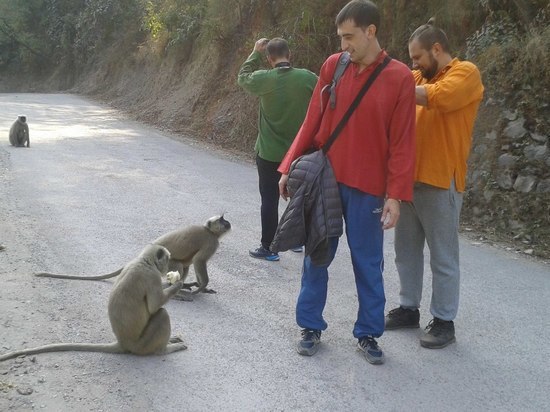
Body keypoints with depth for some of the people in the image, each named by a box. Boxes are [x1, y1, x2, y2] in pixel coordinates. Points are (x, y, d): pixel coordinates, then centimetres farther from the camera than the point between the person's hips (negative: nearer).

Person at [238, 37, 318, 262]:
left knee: (270, 200, 4)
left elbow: (243, 77, 9)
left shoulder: (264, 79, -12)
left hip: (270, 153, -3)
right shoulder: (308, 78, -8)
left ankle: (268, 247, 9)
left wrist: (255, 52, 13)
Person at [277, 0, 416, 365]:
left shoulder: (400, 78, -7)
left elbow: (402, 143, -7)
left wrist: (395, 195, -11)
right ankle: (311, 326, 25)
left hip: (366, 187, -2)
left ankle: (368, 333, 23)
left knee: (368, 262, 8)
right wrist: (289, 167, 4)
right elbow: (312, 122, 6)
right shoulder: (333, 66, 1)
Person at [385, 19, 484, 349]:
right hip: (409, 179, 7)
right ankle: (409, 309, 28)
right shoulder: (420, 77, 17)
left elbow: (437, 97, -24)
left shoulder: (466, 73, -5)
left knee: (443, 257, 2)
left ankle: (444, 322, 12)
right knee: (407, 251, 15)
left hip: (441, 182, -7)